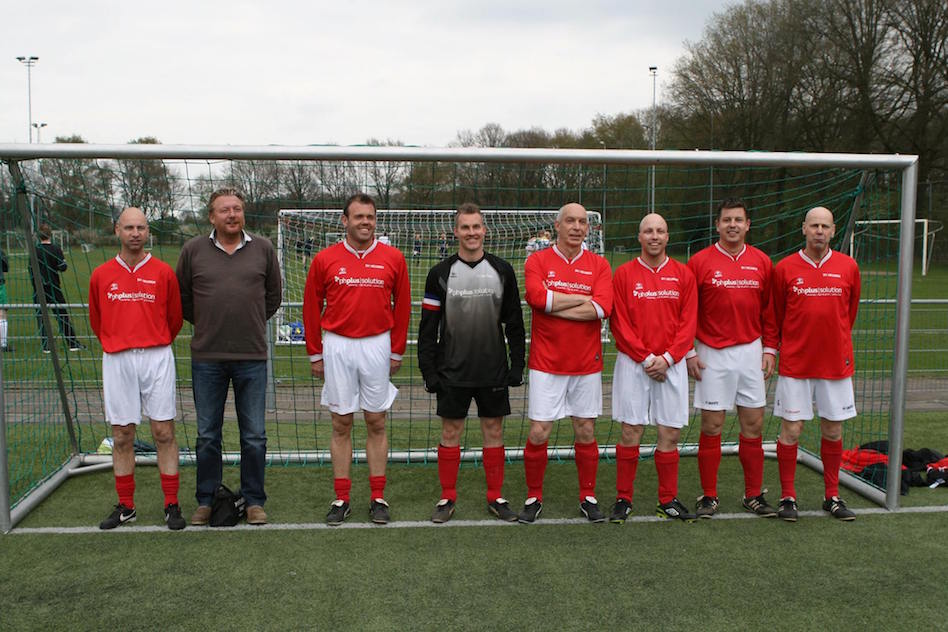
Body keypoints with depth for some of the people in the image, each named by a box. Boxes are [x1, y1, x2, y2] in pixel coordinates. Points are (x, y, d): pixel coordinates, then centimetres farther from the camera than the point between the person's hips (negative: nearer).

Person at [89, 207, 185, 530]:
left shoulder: (164, 272, 1)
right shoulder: (101, 275, 5)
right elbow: (96, 321, 18)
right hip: (116, 360, 2)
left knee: (164, 433, 0)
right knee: (122, 436, 7)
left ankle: (172, 505, 7)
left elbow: (175, 319, 11)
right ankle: (125, 507, 19)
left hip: (157, 358, -1)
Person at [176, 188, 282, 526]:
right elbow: (182, 298, 13)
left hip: (252, 357, 0)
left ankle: (254, 500, 20)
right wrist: (207, 324, 11)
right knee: (207, 435, 10)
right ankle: (205, 500, 24)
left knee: (254, 435, 6)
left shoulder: (263, 249, 3)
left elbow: (273, 296, 14)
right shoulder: (193, 250, 2)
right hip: (207, 358, 0)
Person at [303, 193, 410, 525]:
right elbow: (312, 308, 6)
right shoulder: (325, 259, 0)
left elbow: (402, 306, 7)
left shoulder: (393, 258, 1)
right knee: (341, 424, 6)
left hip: (377, 345, 0)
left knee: (376, 423, 6)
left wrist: (397, 351, 6)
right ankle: (341, 498, 15)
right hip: (337, 347, 0)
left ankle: (378, 497, 15)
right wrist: (315, 354, 6)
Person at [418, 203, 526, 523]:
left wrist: (518, 365, 3)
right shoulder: (440, 273, 0)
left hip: (494, 371, 1)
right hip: (452, 372, -1)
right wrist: (428, 370, -4)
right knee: (450, 431, 5)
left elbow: (514, 322, 7)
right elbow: (428, 326, 1)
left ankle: (495, 497, 20)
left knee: (494, 430, 8)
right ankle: (447, 498, 18)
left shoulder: (502, 271, 3)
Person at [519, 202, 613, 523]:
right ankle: (534, 497, 16)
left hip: (587, 364, 2)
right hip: (546, 364, -2)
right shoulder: (538, 260, 1)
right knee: (538, 433, -2)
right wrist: (584, 298, -12)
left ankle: (588, 497, 25)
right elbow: (537, 296, -18)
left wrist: (554, 305, -13)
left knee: (586, 432, 10)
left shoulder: (599, 265, 5)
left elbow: (602, 307, -12)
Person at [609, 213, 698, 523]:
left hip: (671, 365, 2)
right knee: (630, 432, 0)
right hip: (632, 363, -2)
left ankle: (668, 501, 17)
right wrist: (646, 359, -9)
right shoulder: (624, 274, 1)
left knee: (670, 433, 5)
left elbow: (689, 322, 3)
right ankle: (623, 500, 12)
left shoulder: (683, 274, 6)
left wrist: (668, 358, -8)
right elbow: (619, 323, -3)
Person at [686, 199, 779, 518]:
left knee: (753, 424, 6)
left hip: (751, 352, 3)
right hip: (712, 354, -3)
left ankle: (754, 495, 19)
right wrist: (689, 352, -6)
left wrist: (769, 349, 6)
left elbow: (769, 310, 11)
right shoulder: (699, 262, -3)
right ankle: (709, 496, 12)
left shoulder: (762, 262, 7)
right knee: (711, 426, 1)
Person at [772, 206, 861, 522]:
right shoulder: (785, 268, -3)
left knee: (833, 431, 9)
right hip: (794, 363, -2)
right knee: (791, 430, -1)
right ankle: (788, 496, 12)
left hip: (836, 362, 2)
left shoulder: (848, 267, 2)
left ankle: (832, 496, 23)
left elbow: (850, 312, 16)